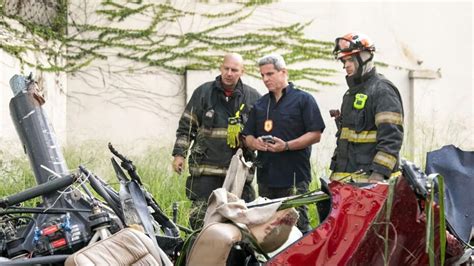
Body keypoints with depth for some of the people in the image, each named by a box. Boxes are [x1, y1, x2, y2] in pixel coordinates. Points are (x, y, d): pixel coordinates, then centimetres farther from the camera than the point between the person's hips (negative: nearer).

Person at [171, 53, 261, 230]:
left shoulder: (253, 97, 7)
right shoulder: (203, 92, 5)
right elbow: (186, 126, 7)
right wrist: (179, 154, 1)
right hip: (206, 168, -1)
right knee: (200, 215, -4)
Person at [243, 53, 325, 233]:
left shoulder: (303, 99, 1)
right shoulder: (260, 104, 19)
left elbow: (315, 134, -6)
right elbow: (247, 136, 22)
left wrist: (286, 146, -18)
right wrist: (255, 143, -3)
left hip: (294, 178, -6)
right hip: (265, 176, 6)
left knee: (297, 224, -9)